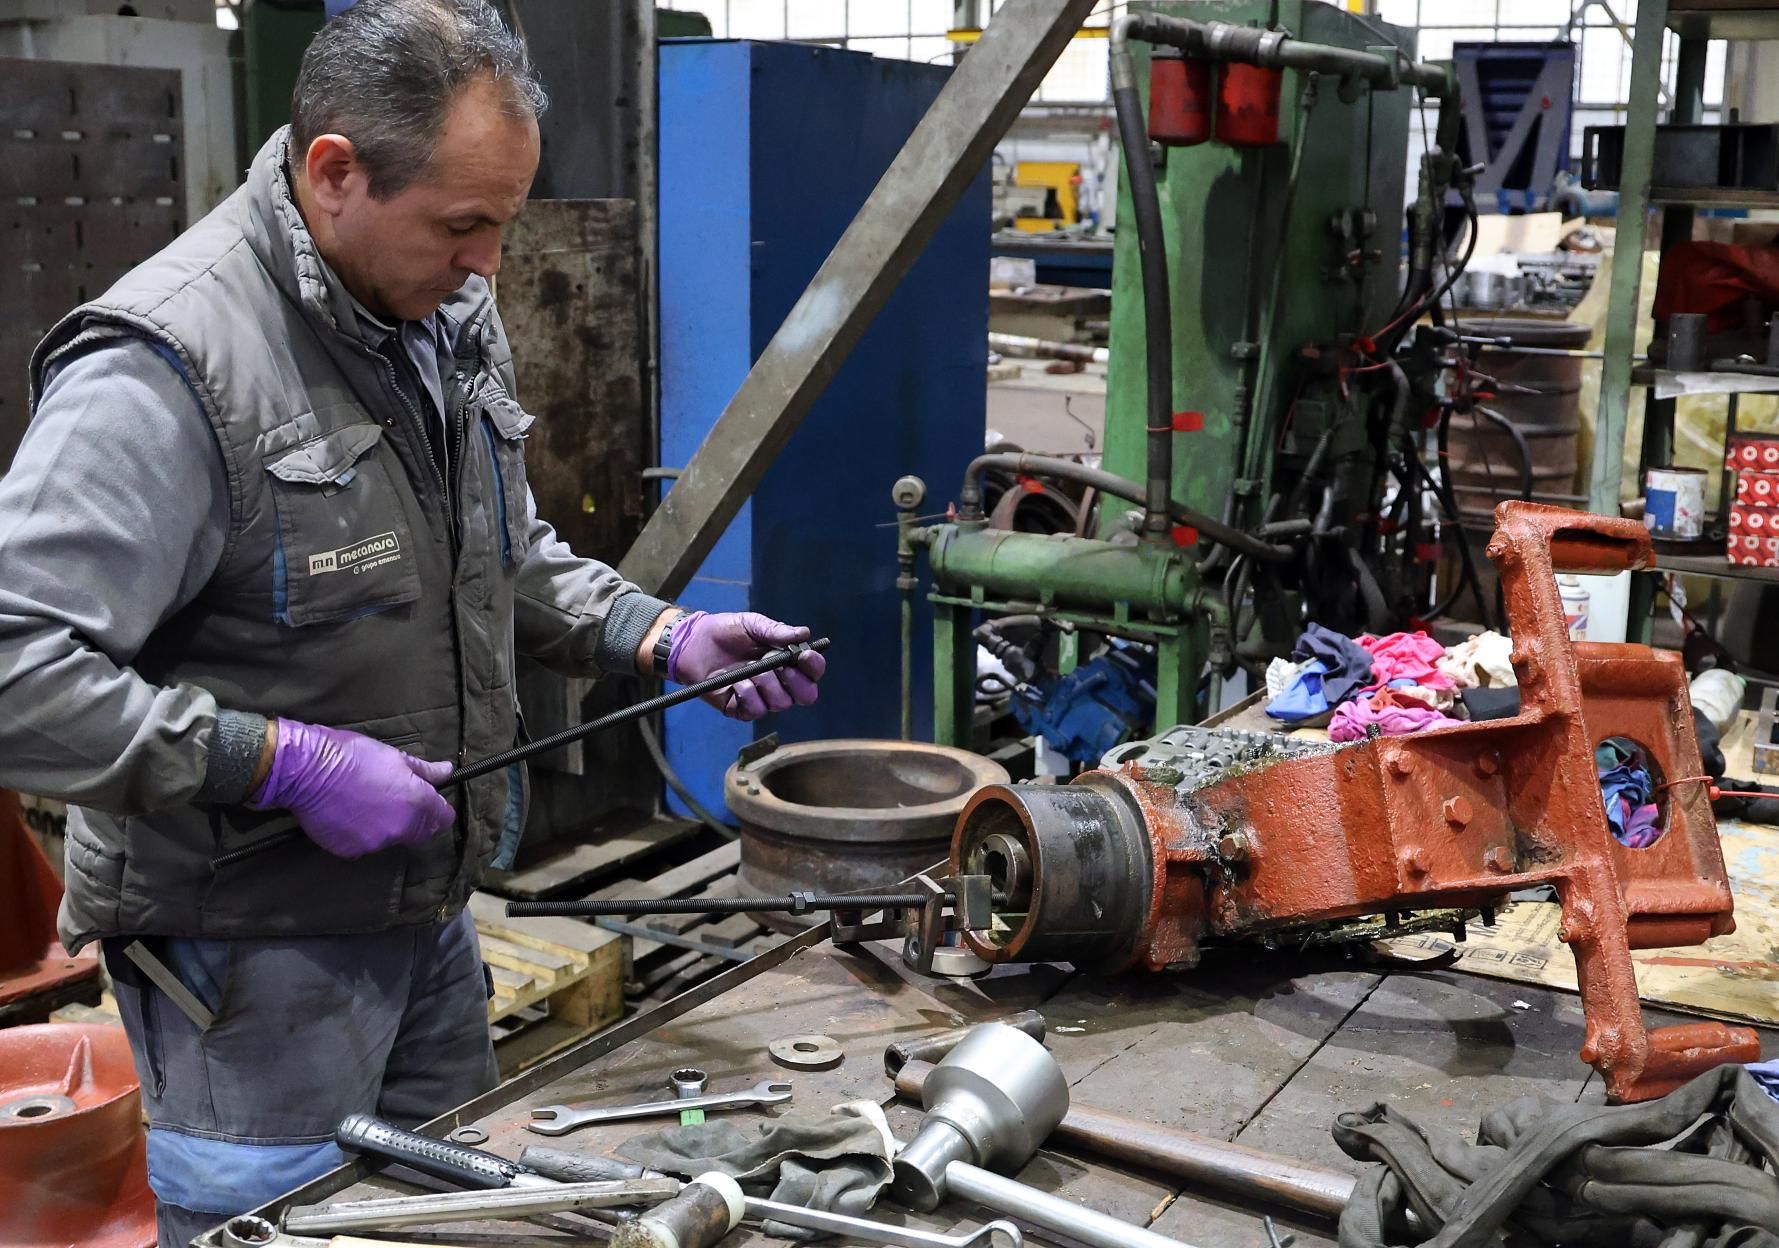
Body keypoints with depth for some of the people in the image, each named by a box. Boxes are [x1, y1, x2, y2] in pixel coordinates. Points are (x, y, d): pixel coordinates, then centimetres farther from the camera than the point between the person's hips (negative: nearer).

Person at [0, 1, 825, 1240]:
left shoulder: (451, 312, 4)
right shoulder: (170, 360, -24)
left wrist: (665, 637, 3)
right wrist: (285, 761, -27)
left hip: (427, 904, 8)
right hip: (255, 941, -8)